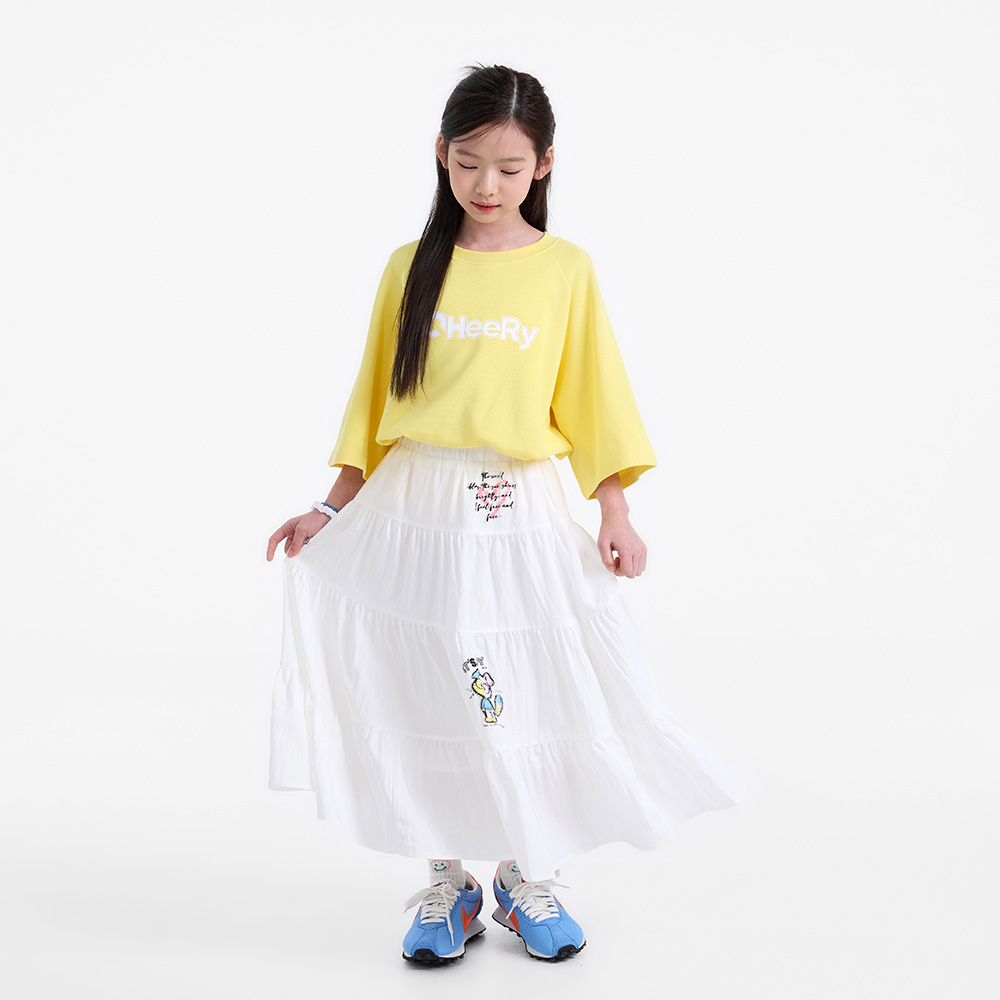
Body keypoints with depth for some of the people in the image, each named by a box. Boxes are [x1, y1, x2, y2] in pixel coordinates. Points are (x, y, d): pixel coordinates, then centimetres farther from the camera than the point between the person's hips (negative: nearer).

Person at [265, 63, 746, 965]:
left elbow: (593, 395, 2)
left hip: (524, 517, -1)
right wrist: (333, 508, 5)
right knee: (424, 697, 6)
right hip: (413, 510, 1)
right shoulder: (411, 267, 5)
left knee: (537, 692, 3)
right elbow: (373, 397, 8)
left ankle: (529, 877, 25)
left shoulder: (566, 268, 2)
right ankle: (446, 882, 24)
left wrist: (615, 514, -4)